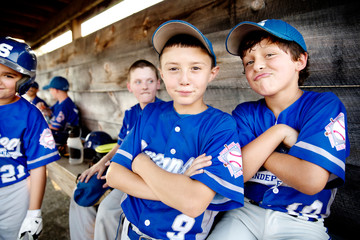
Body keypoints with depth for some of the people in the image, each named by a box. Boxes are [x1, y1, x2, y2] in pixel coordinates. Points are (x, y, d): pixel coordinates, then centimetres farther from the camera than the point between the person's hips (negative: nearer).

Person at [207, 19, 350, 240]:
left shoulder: (325, 105, -8)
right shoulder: (244, 114, 0)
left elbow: (311, 181, -21)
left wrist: (255, 149, -10)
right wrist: (275, 133, -17)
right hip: (246, 213, 2)